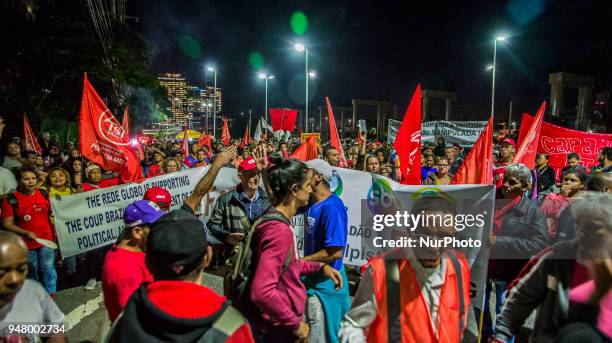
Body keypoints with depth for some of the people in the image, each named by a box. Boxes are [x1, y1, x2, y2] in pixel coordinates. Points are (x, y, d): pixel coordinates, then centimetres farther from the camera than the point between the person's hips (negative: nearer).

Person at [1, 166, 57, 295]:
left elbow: (52, 212, 12)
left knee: (48, 269, 11)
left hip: (47, 240, 2)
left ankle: (51, 294, 27)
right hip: (26, 244, -2)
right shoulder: (11, 200, -12)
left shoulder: (44, 194, -1)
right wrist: (25, 233, -23)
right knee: (31, 273, 17)